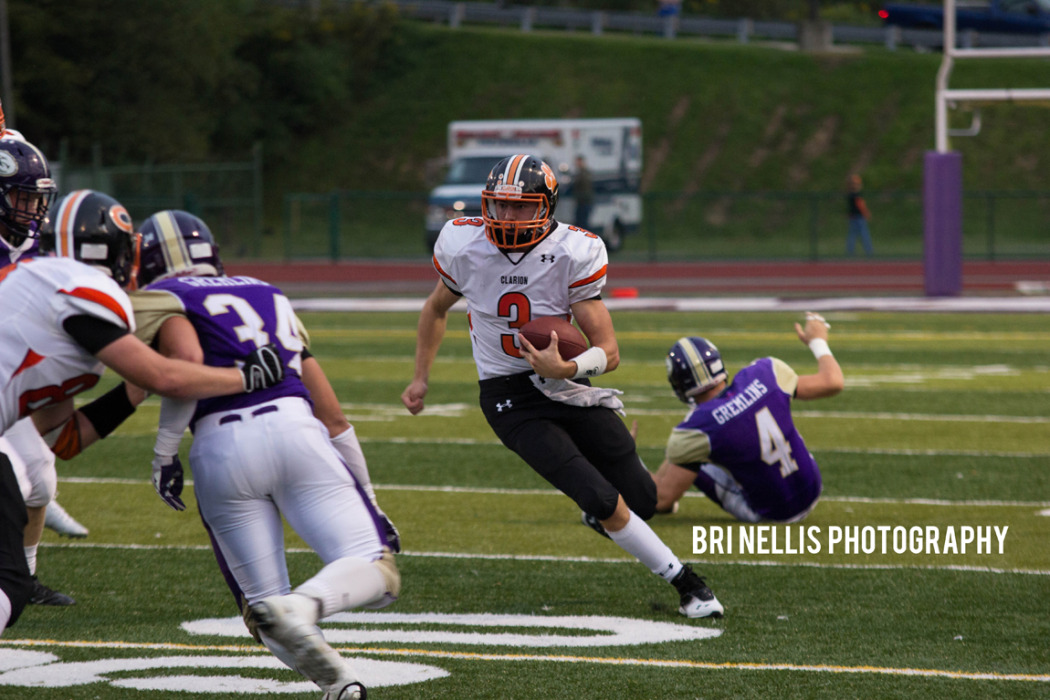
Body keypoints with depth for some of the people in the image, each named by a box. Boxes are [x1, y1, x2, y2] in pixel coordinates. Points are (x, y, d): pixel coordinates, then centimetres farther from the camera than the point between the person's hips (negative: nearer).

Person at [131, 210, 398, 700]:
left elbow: (188, 359, -10)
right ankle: (305, 605, -34)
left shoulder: (157, 300, 14)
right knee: (375, 571, -2)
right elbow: (329, 408, 29)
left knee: (262, 601, 9)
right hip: (291, 427, 2)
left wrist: (164, 450, -1)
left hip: (221, 450, -2)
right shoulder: (268, 296, 30)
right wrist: (367, 500, 34)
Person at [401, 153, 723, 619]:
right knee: (604, 502, -17)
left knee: (642, 500, 5)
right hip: (509, 398, -1)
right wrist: (421, 378, 15)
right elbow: (437, 308, 12)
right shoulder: (464, 245, -11)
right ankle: (686, 584, -1)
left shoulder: (574, 254, -17)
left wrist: (566, 368, -36)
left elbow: (608, 352, -16)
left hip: (566, 385, 1)